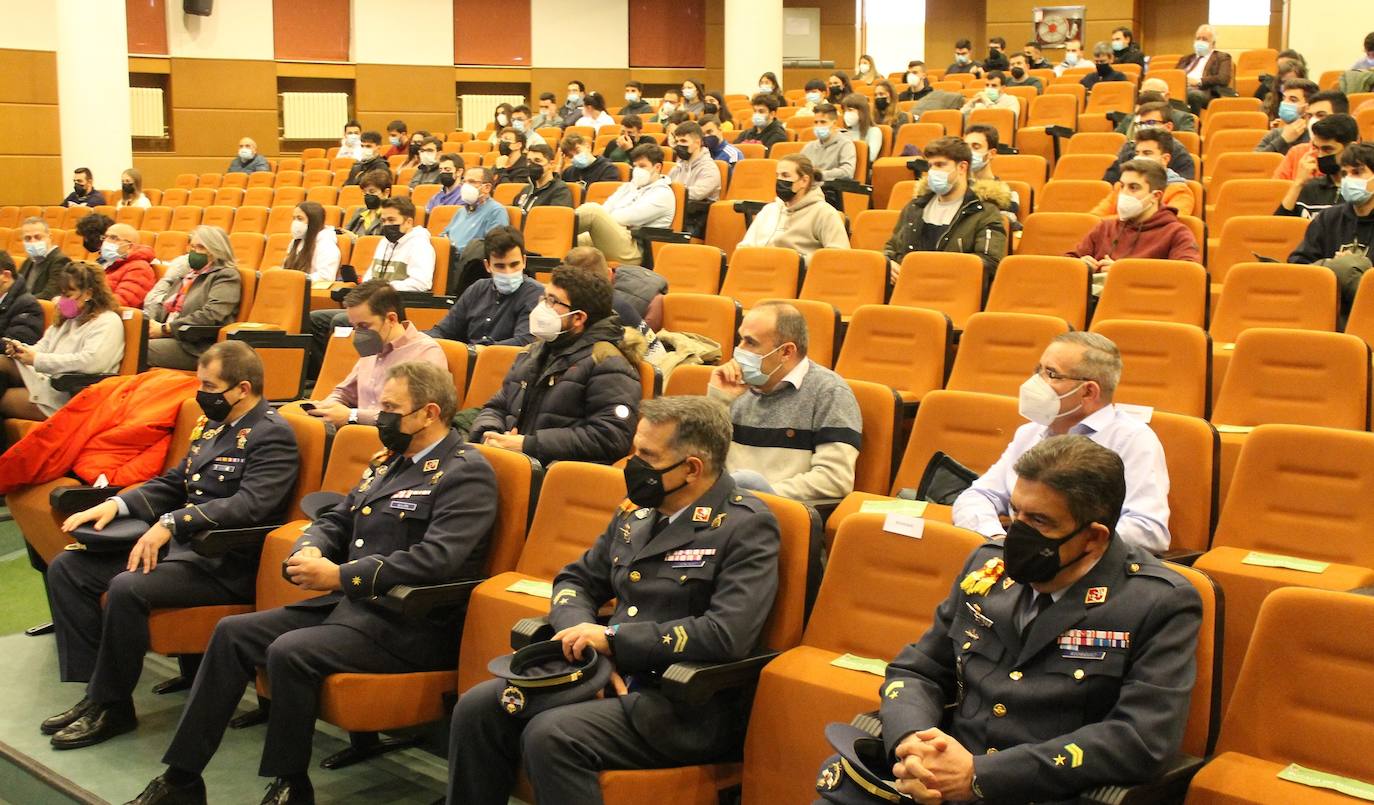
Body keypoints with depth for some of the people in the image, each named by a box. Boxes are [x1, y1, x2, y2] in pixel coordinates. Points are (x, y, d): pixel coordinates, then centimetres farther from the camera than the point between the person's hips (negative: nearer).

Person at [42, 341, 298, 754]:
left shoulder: (272, 435, -12)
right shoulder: (212, 424, 16)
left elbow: (249, 505, -25)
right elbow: (173, 483, 21)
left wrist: (171, 522, -31)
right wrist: (117, 504, 3)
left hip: (224, 561, -10)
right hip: (179, 543, 10)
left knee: (127, 588, -30)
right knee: (67, 568, 1)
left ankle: (111, 707, -10)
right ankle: (95, 689, 1)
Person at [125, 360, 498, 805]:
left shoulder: (466, 473, -11)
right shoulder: (389, 463, 17)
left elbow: (437, 559, -23)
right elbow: (334, 521, 22)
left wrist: (339, 576, -20)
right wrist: (308, 552, -3)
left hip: (410, 625, -9)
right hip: (350, 604, 9)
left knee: (290, 652, -27)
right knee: (232, 633, -1)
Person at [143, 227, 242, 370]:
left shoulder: (226, 276, 0)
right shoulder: (187, 272, 26)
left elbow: (211, 316, -14)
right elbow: (164, 305, 23)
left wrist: (166, 329, -13)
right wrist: (147, 321, -2)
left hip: (196, 348, -7)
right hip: (167, 337, 7)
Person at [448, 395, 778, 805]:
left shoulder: (747, 526, -10)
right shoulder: (636, 513, 12)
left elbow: (727, 635, -21)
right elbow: (577, 580, 20)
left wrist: (613, 637, -16)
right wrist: (589, 642, -4)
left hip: (685, 708, -7)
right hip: (613, 677, 7)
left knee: (550, 735, -28)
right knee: (477, 707, -9)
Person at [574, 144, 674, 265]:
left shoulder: (663, 193, 5)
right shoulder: (627, 187, 30)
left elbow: (631, 217, -7)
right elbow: (605, 209, 17)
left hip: (631, 249, -7)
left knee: (592, 209, -30)